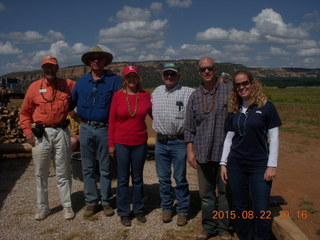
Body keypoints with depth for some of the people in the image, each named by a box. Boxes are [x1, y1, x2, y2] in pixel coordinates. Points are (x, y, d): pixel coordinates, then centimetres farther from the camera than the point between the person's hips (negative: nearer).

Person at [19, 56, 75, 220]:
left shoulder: (68, 85, 3)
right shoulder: (34, 87, 2)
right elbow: (25, 112, 9)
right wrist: (27, 131, -1)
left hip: (61, 132, 0)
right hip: (40, 134, 1)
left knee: (63, 173, 8)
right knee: (41, 174, 9)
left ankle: (67, 206, 20)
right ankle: (43, 208, 23)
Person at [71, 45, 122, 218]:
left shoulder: (114, 80, -1)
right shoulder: (81, 82, 8)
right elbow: (71, 103, 14)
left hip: (105, 129, -2)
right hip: (86, 129, 3)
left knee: (106, 168, 7)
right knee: (88, 168, 9)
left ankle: (106, 201, 20)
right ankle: (91, 201, 20)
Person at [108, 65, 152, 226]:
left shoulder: (145, 95, -1)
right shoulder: (117, 96, -3)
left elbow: (153, 114, 10)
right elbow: (112, 121, -1)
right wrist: (111, 144, -2)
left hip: (140, 143, 1)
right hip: (121, 143, -1)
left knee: (138, 178, 14)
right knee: (123, 179, 8)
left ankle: (139, 210, 29)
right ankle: (124, 213, 22)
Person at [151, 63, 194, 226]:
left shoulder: (187, 93, -7)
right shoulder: (156, 92, 10)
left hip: (178, 142, -4)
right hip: (160, 142, 4)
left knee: (180, 179, 5)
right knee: (163, 178, 13)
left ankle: (182, 211, 20)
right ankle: (166, 208, 29)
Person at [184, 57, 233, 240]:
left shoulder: (229, 91, -1)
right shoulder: (195, 96, 7)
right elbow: (190, 127, 10)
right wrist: (190, 150, 4)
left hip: (225, 151, -2)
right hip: (202, 152, 3)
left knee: (225, 191, 7)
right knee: (206, 192, 12)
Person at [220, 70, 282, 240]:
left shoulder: (266, 107, -3)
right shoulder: (234, 111, 8)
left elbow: (274, 138, -4)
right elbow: (229, 138, 11)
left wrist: (272, 166, -8)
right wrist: (223, 163, 7)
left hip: (259, 165, -3)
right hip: (236, 165, 4)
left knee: (261, 211, -2)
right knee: (240, 208, 11)